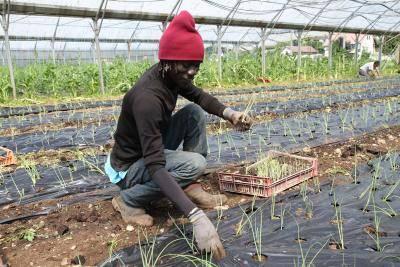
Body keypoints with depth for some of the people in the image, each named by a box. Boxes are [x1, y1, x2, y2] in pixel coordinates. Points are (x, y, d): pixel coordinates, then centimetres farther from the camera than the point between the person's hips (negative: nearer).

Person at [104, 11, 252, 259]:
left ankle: (191, 188, -1)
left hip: (153, 149, 8)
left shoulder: (171, 75, -10)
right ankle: (128, 199, -8)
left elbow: (199, 96, 8)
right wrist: (197, 217, -48)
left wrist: (231, 113, -14)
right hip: (130, 167, -8)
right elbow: (155, 166, -41)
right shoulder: (147, 98, -36)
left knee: (195, 112, -6)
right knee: (194, 164, -30)